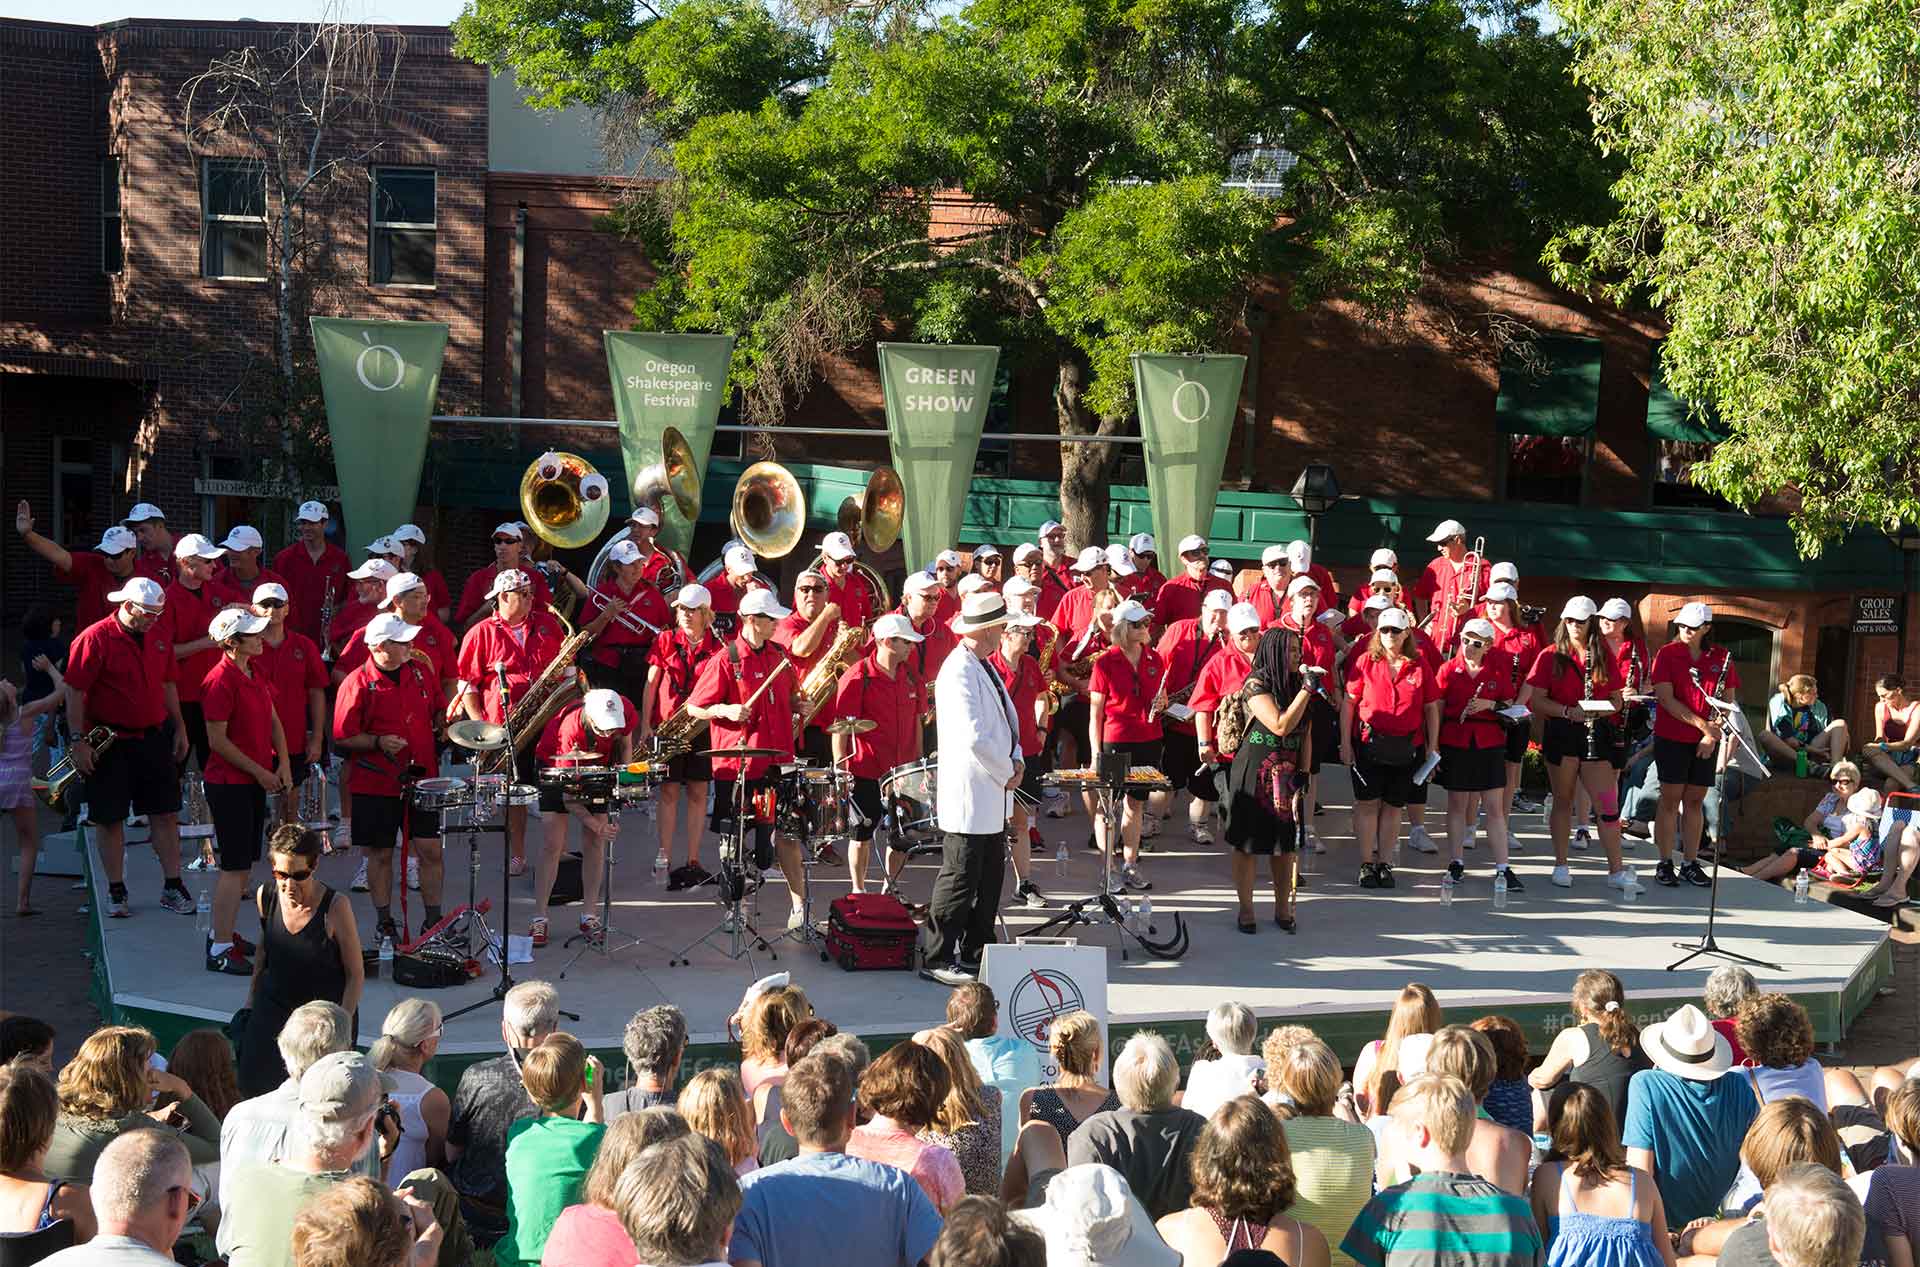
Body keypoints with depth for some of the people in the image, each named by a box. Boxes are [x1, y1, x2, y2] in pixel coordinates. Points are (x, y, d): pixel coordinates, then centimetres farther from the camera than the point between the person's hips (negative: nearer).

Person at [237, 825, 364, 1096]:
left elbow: (356, 975, -12)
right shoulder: (265, 896, -8)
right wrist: (250, 1002, 17)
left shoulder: (335, 907, -21)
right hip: (273, 1007, 4)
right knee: (253, 1085, -5)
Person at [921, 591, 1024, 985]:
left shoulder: (984, 668, 13)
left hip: (993, 796, 10)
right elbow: (974, 738, -26)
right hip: (969, 795, -10)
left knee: (990, 879, 15)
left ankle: (976, 952, 24)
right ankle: (936, 958, 4)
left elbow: (1004, 719, 21)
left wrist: (1015, 759, 3)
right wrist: (1006, 773, -13)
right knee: (960, 880, -4)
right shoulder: (959, 673, -19)